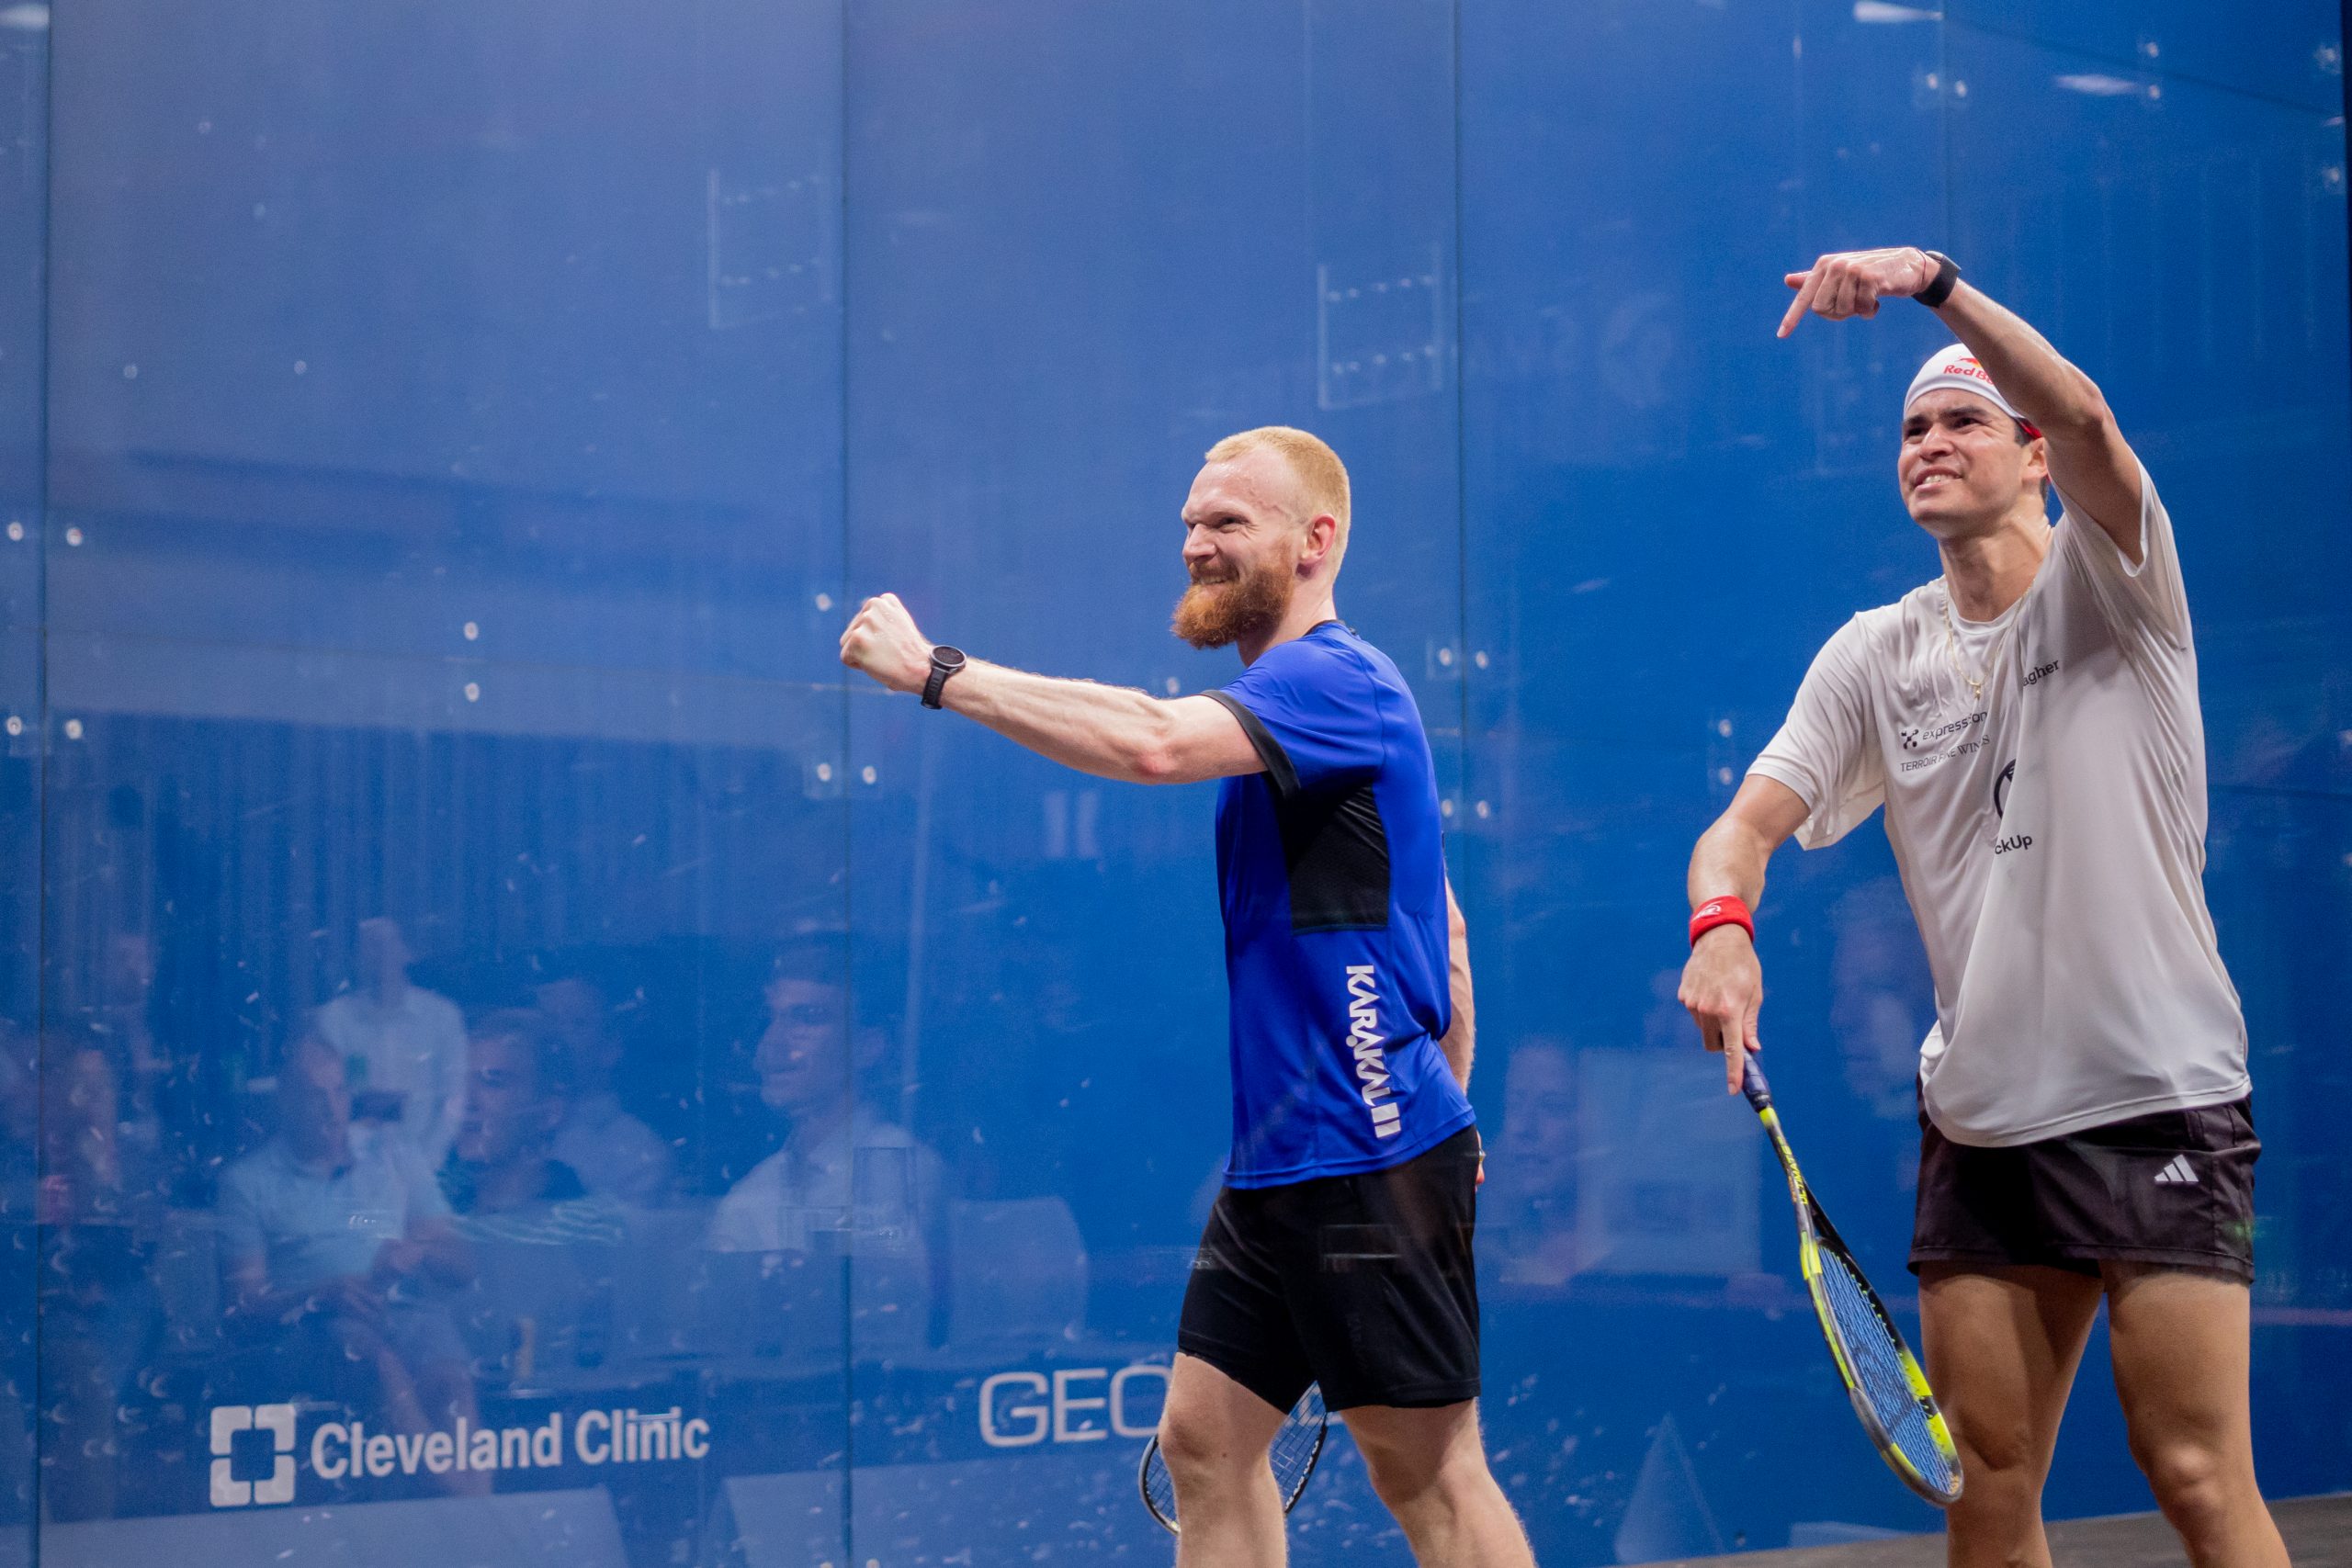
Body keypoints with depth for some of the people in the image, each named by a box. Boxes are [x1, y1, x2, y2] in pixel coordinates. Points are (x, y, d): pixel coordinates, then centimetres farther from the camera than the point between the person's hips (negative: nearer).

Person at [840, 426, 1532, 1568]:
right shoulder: (1280, 701, 18)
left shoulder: (1337, 681, -13)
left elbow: (1155, 741, -33)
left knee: (1428, 1473, -3)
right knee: (1205, 1439, 7)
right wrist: (1446, 1105, 23)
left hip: (1370, 1167, -10)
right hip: (1275, 1163, 10)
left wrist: (937, 671, -27)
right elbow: (1440, 928, 23)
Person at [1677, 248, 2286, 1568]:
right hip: (1979, 1122, 5)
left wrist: (1934, 279, -34)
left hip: (2160, 1100, -4)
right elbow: (1750, 822, 3)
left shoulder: (2108, 582, -4)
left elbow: (2083, 415, -23)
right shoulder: (1876, 655, 9)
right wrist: (1722, 925, -19)